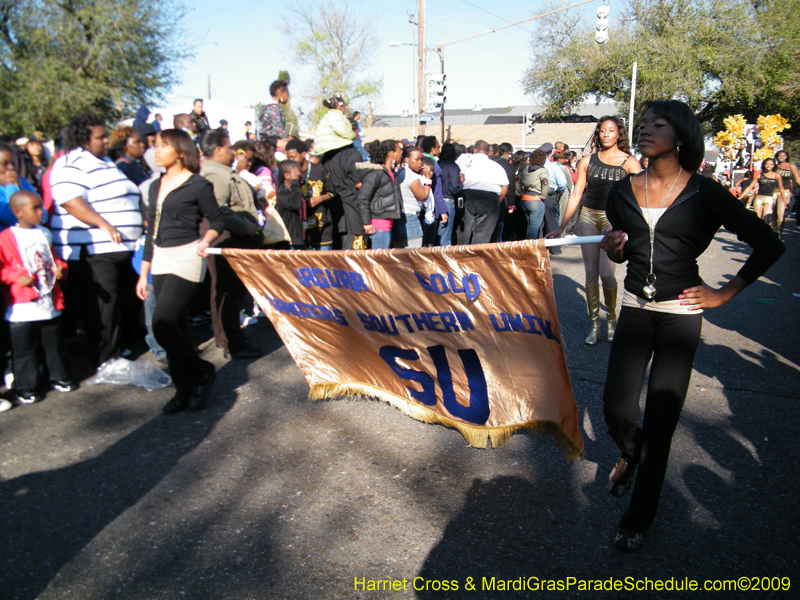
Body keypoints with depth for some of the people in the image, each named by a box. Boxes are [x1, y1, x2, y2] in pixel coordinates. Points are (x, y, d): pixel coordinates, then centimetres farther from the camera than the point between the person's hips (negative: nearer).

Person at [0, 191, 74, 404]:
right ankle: (26, 388, 15)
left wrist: (60, 268, 2)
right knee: (24, 349, 3)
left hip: (50, 303, 5)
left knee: (54, 344, 15)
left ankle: (59, 377, 30)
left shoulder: (45, 234, 10)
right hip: (22, 308, -5)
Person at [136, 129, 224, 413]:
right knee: (174, 328, 7)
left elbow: (218, 220, 0)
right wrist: (143, 272, 16)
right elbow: (151, 232, 16)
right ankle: (185, 389, 19)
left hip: (186, 258, -7)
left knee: (163, 325, -14)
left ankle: (201, 373, 7)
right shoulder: (156, 187, 14)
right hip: (160, 261, 7)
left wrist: (206, 240, -21)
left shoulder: (198, 185, -5)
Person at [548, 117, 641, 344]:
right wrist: (561, 227, 7)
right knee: (591, 273, 2)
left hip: (614, 220, -2)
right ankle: (594, 324, 13)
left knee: (606, 273, -11)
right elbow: (576, 194, 10)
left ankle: (611, 319, 15)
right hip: (588, 217, 3)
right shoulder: (587, 161, 8)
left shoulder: (629, 162, 1)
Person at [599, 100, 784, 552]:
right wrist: (612, 250, -6)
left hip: (680, 315, -2)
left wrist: (724, 294, -1)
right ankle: (631, 453, 33)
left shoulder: (705, 194, -7)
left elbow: (770, 245, 0)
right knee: (617, 410, -6)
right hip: (635, 310, 3)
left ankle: (640, 518, 23)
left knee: (661, 421, 4)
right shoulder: (623, 192, 3)